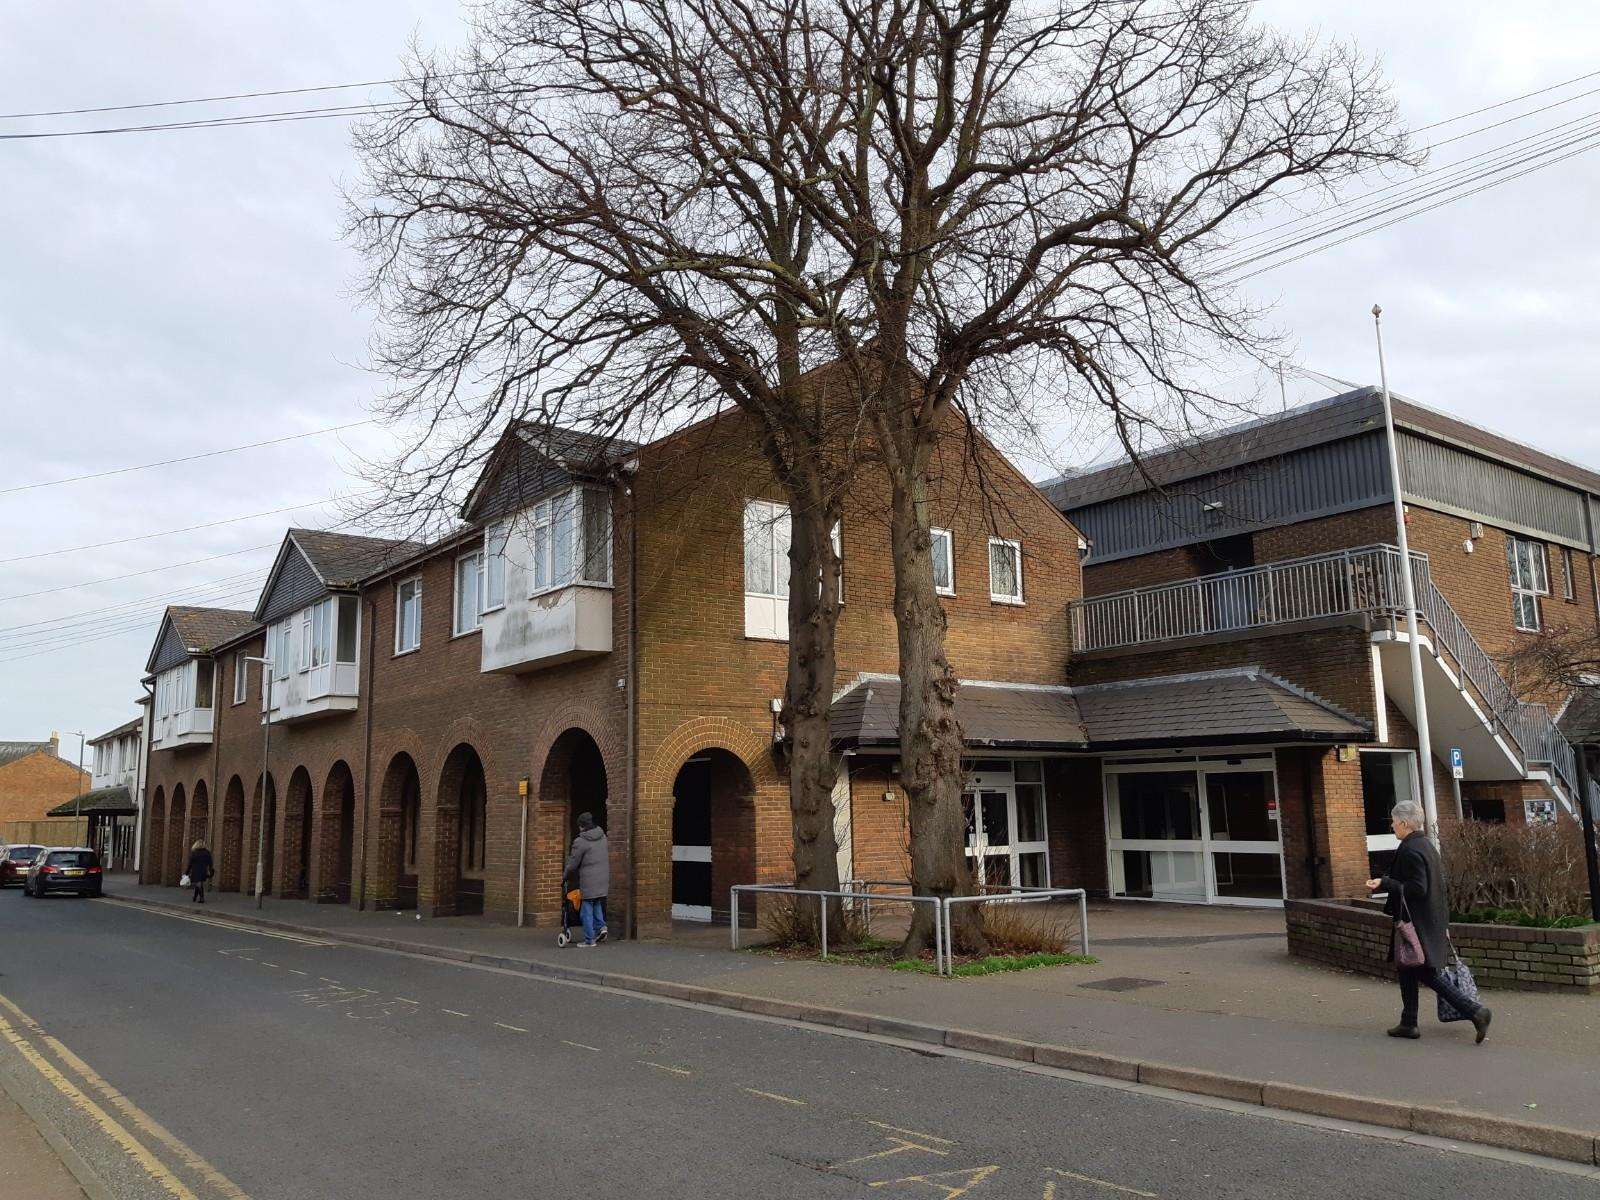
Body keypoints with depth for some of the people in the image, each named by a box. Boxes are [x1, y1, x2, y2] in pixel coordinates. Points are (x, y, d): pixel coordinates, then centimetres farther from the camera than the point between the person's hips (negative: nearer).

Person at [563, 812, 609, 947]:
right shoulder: (602, 837, 7)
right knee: (597, 904, 24)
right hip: (603, 879, 7)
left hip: (588, 881, -7)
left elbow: (573, 864, -7)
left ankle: (589, 940, 7)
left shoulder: (580, 842, -13)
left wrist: (565, 875, 11)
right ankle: (600, 926, 9)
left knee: (586, 910, 3)